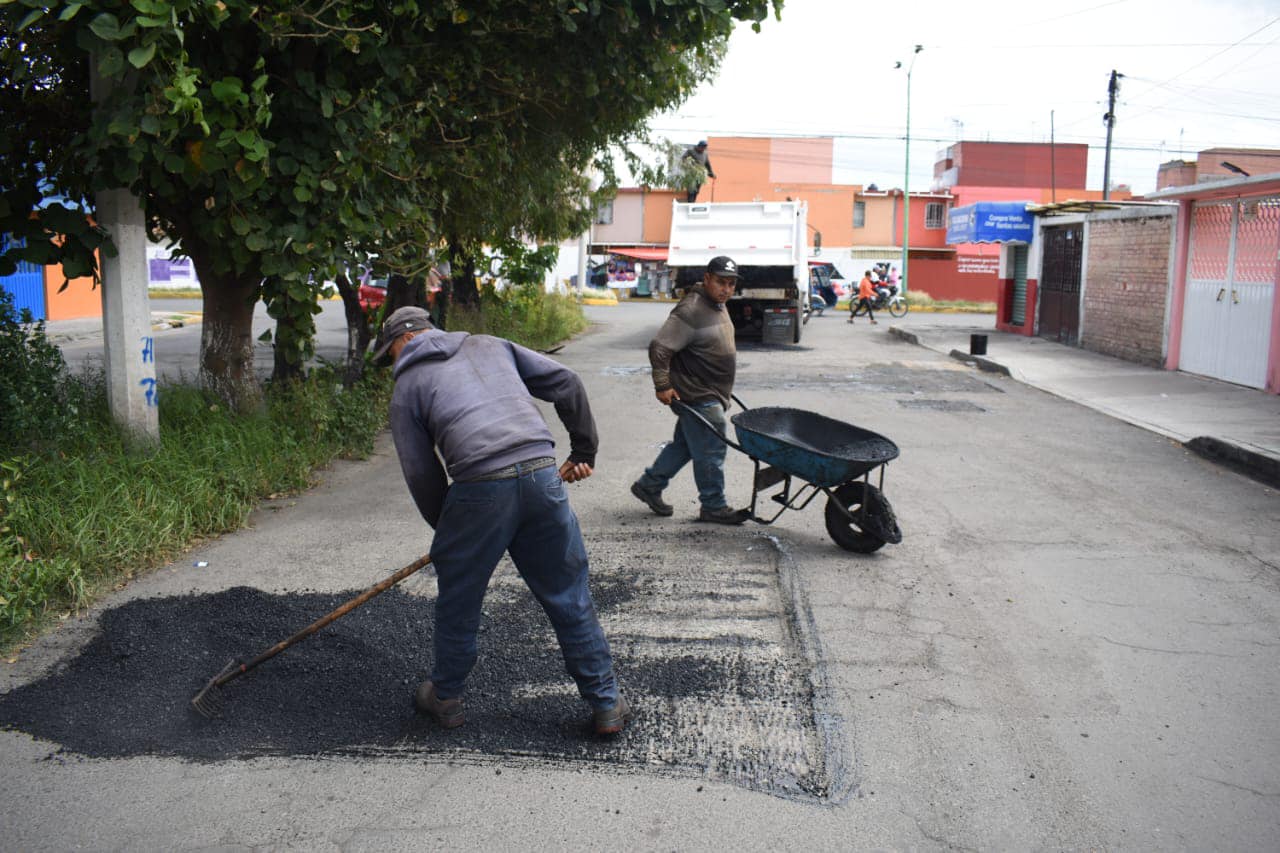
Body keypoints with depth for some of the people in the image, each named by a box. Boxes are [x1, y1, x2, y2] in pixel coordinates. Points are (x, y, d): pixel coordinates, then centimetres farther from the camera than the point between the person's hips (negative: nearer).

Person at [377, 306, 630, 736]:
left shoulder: (407, 386, 14)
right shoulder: (490, 345, 24)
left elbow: (421, 476, 10)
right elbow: (566, 383, 17)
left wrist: (447, 530, 24)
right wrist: (584, 450, 24)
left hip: (480, 489, -3)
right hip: (543, 474, 3)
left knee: (458, 600, 19)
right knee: (569, 597, 13)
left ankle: (445, 697, 36)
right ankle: (607, 705, 20)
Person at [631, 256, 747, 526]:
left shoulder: (718, 306, 12)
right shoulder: (691, 311, -21)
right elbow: (659, 347, -24)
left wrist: (723, 390, 26)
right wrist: (662, 385, -23)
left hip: (712, 394, 10)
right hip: (697, 397, -10)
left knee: (684, 445, 18)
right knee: (710, 452, -2)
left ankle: (649, 485, 30)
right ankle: (713, 507, 10)